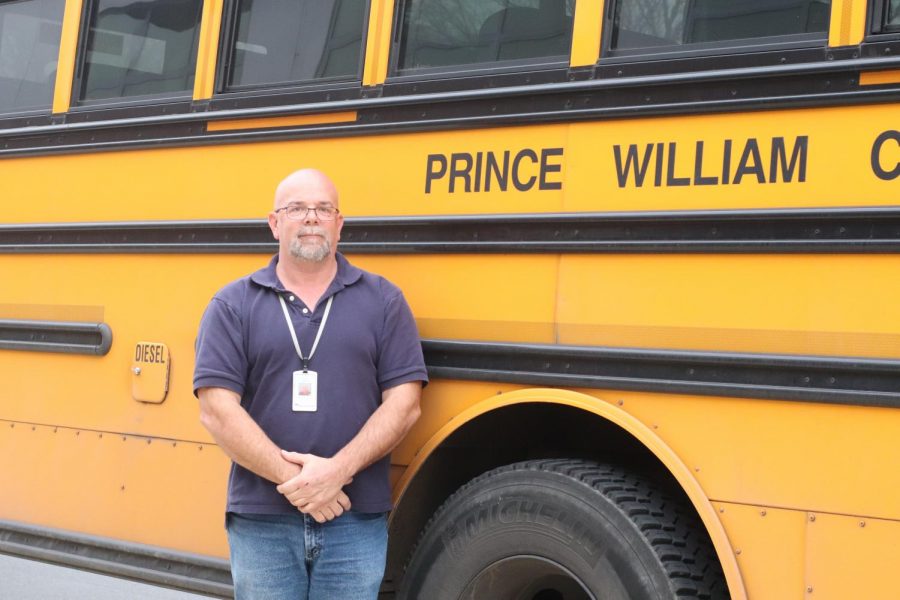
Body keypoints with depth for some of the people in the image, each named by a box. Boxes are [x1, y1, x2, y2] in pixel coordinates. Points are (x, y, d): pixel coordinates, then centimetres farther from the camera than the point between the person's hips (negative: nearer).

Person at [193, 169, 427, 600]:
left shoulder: (383, 300, 5)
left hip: (357, 524, 1)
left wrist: (337, 470, -13)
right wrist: (293, 478, -13)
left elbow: (404, 404, 0)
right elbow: (217, 411, -5)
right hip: (260, 524, 0)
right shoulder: (232, 305, 3)